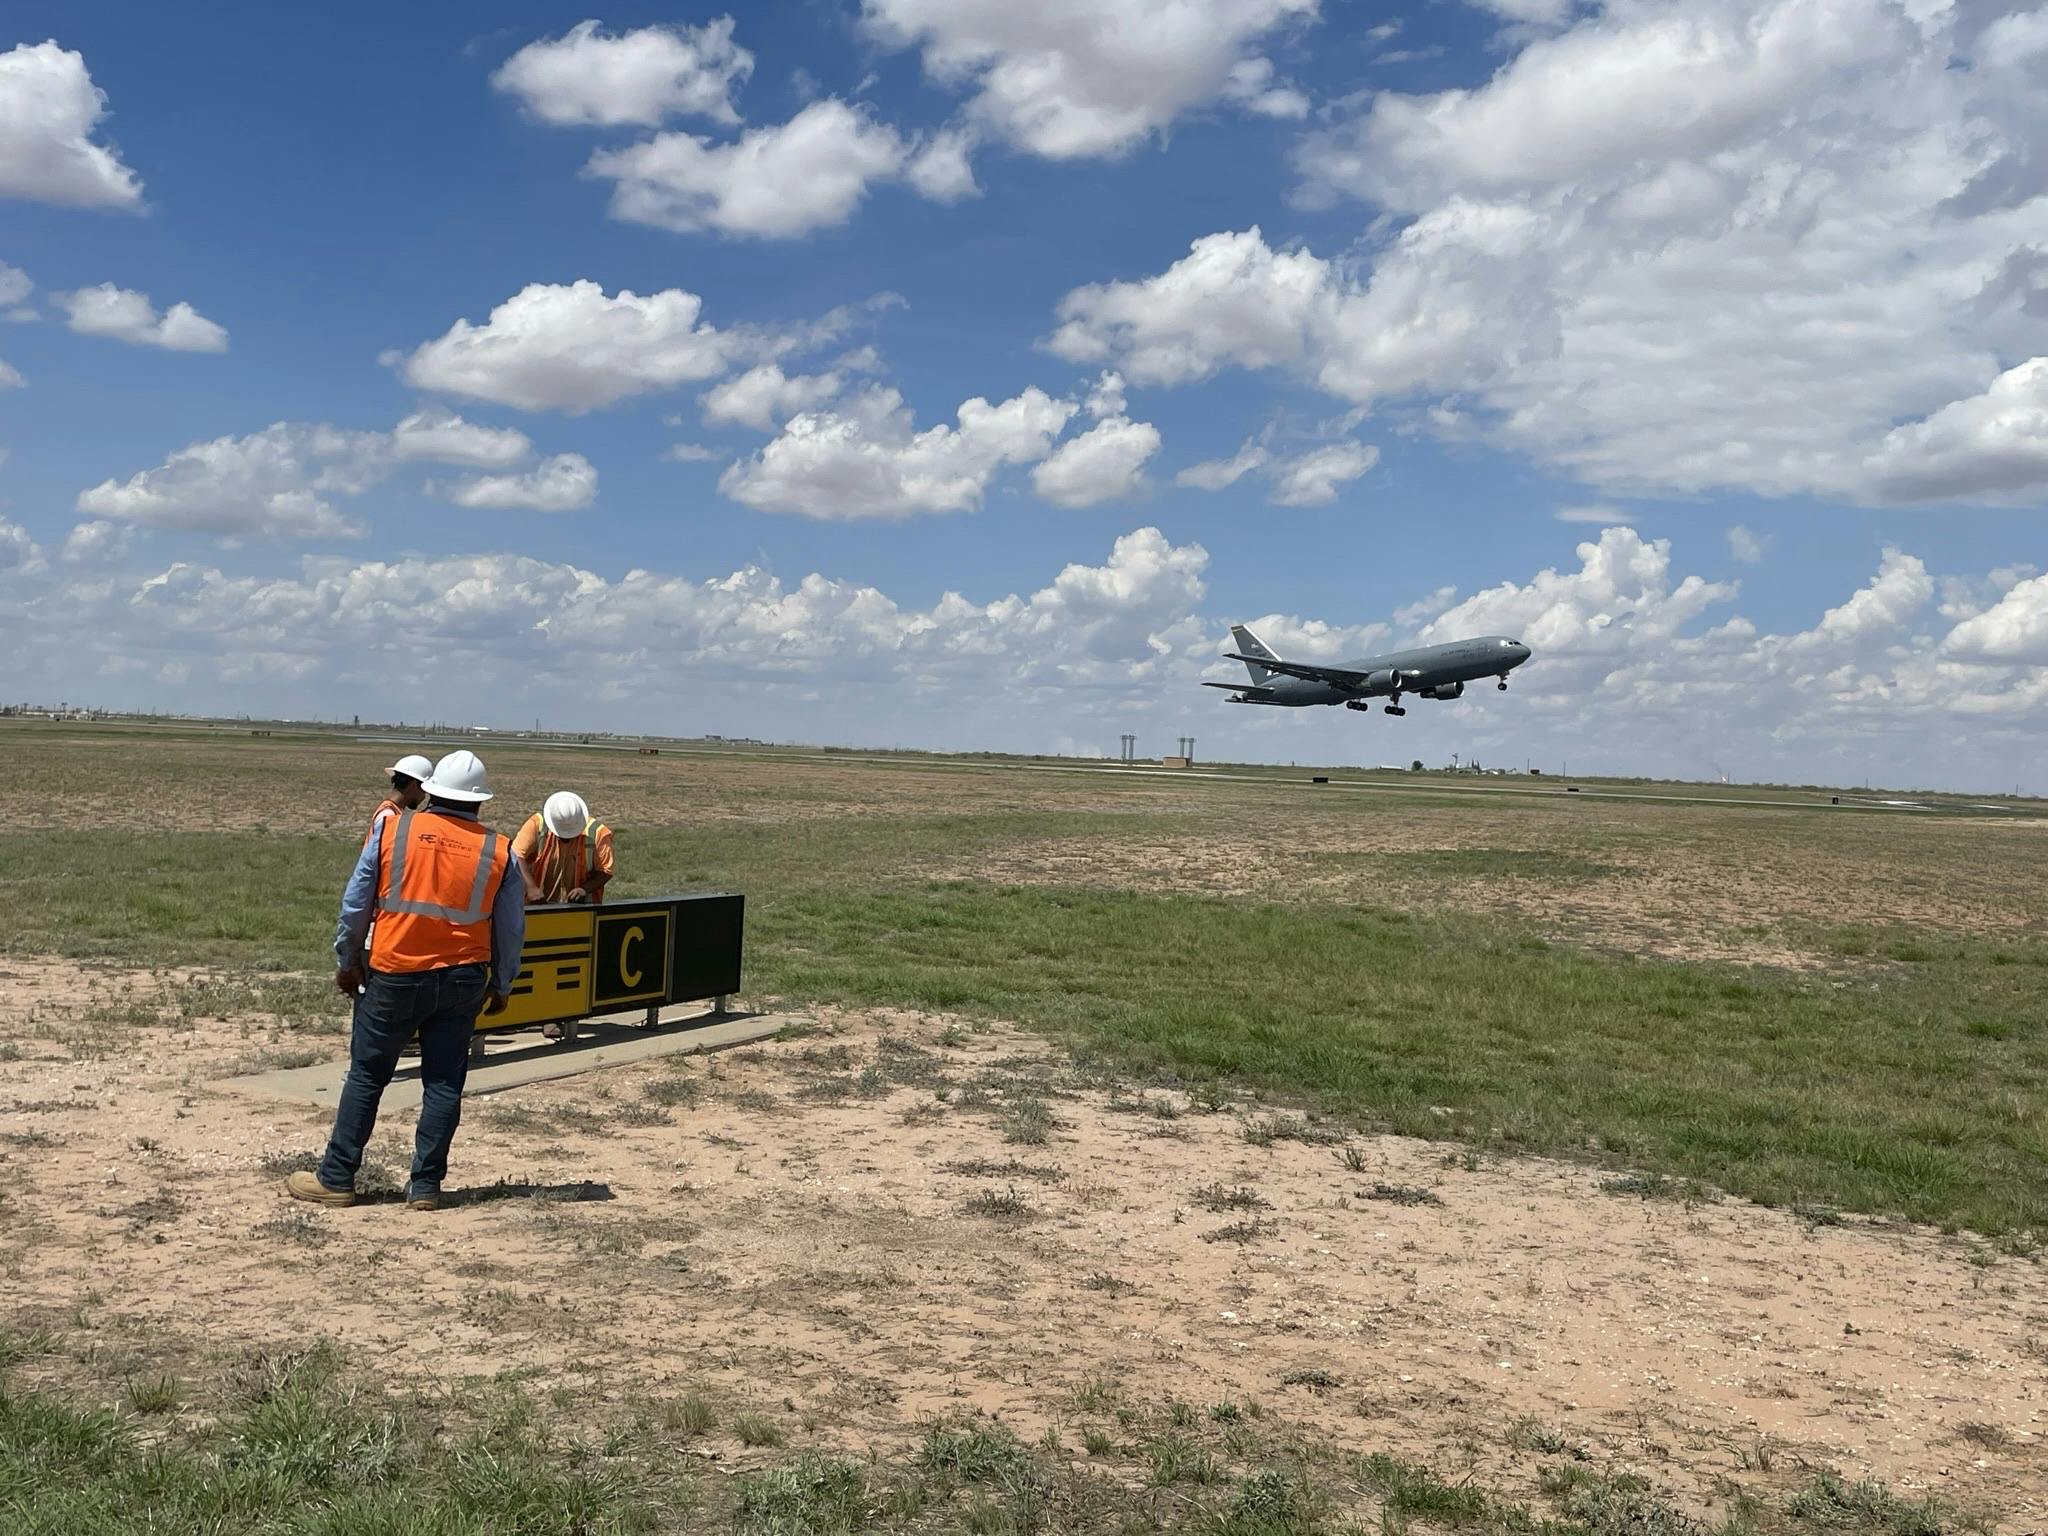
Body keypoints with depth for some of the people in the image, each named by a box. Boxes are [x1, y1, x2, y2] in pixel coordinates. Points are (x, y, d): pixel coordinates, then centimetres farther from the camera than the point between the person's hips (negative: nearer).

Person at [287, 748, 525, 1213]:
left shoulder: (392, 829, -4)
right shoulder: (498, 852, -1)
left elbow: (356, 902, 0)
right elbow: (511, 930, 4)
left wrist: (346, 961, 13)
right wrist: (501, 986, 17)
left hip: (394, 975, -1)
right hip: (463, 980, 1)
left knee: (366, 1076, 10)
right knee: (444, 1083, 8)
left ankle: (336, 1179, 17)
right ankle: (425, 1186, 11)